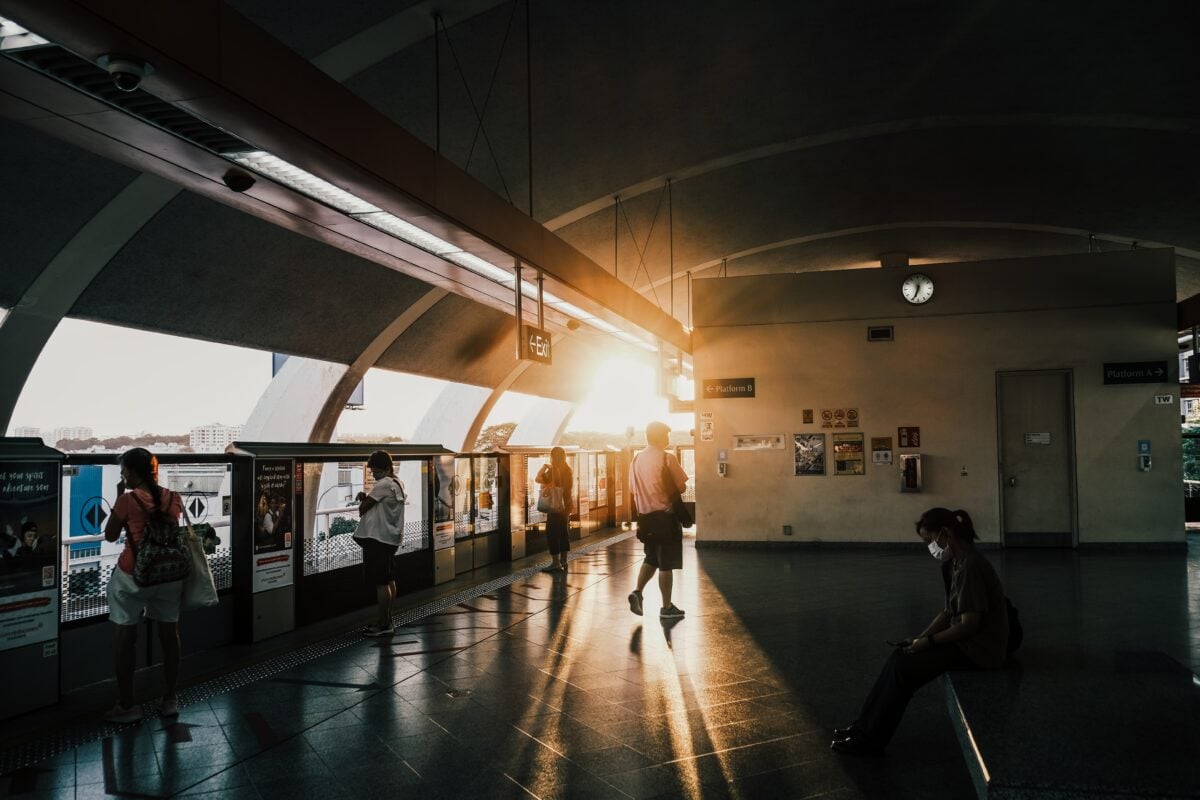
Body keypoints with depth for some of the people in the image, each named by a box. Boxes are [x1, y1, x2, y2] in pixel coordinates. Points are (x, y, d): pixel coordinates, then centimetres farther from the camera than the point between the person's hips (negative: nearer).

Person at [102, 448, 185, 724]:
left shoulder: (127, 500, -13)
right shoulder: (174, 498, -1)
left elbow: (110, 536, 0)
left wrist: (120, 498, 3)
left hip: (133, 576, -4)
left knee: (124, 638, 8)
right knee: (169, 635, 13)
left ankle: (127, 706, 14)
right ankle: (170, 699, 23)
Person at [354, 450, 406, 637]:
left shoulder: (383, 485, -16)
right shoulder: (397, 484, 14)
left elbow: (363, 508, -13)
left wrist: (363, 501, 8)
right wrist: (365, 498, 0)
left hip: (377, 538, -10)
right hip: (391, 538, 10)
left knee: (380, 582, -5)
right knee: (388, 580, 15)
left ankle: (384, 624, 0)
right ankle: (387, 620, 23)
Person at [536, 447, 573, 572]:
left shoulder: (553, 470, -16)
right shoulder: (568, 469, 7)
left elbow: (538, 479, -23)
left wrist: (544, 467, -5)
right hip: (566, 506, 8)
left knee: (552, 534, -3)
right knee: (564, 533, 13)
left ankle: (556, 563, -5)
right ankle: (563, 561, 18)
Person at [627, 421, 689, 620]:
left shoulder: (636, 459, 7)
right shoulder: (666, 458, -13)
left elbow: (633, 489, 13)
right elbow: (681, 487, -11)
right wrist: (669, 491, 8)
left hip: (645, 515, 6)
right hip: (665, 515, -6)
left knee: (651, 558, 20)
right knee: (666, 563, 1)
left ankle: (637, 592, 5)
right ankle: (667, 607, 7)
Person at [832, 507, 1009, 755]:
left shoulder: (971, 566, -23)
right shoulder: (959, 561, 7)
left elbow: (969, 624, -24)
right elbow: (949, 612, 11)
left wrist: (929, 641, -14)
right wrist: (920, 637, 1)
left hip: (978, 649, -9)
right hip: (965, 641, 9)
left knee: (905, 668, -12)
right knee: (901, 656, 3)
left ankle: (869, 739, -2)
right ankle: (865, 725, 7)